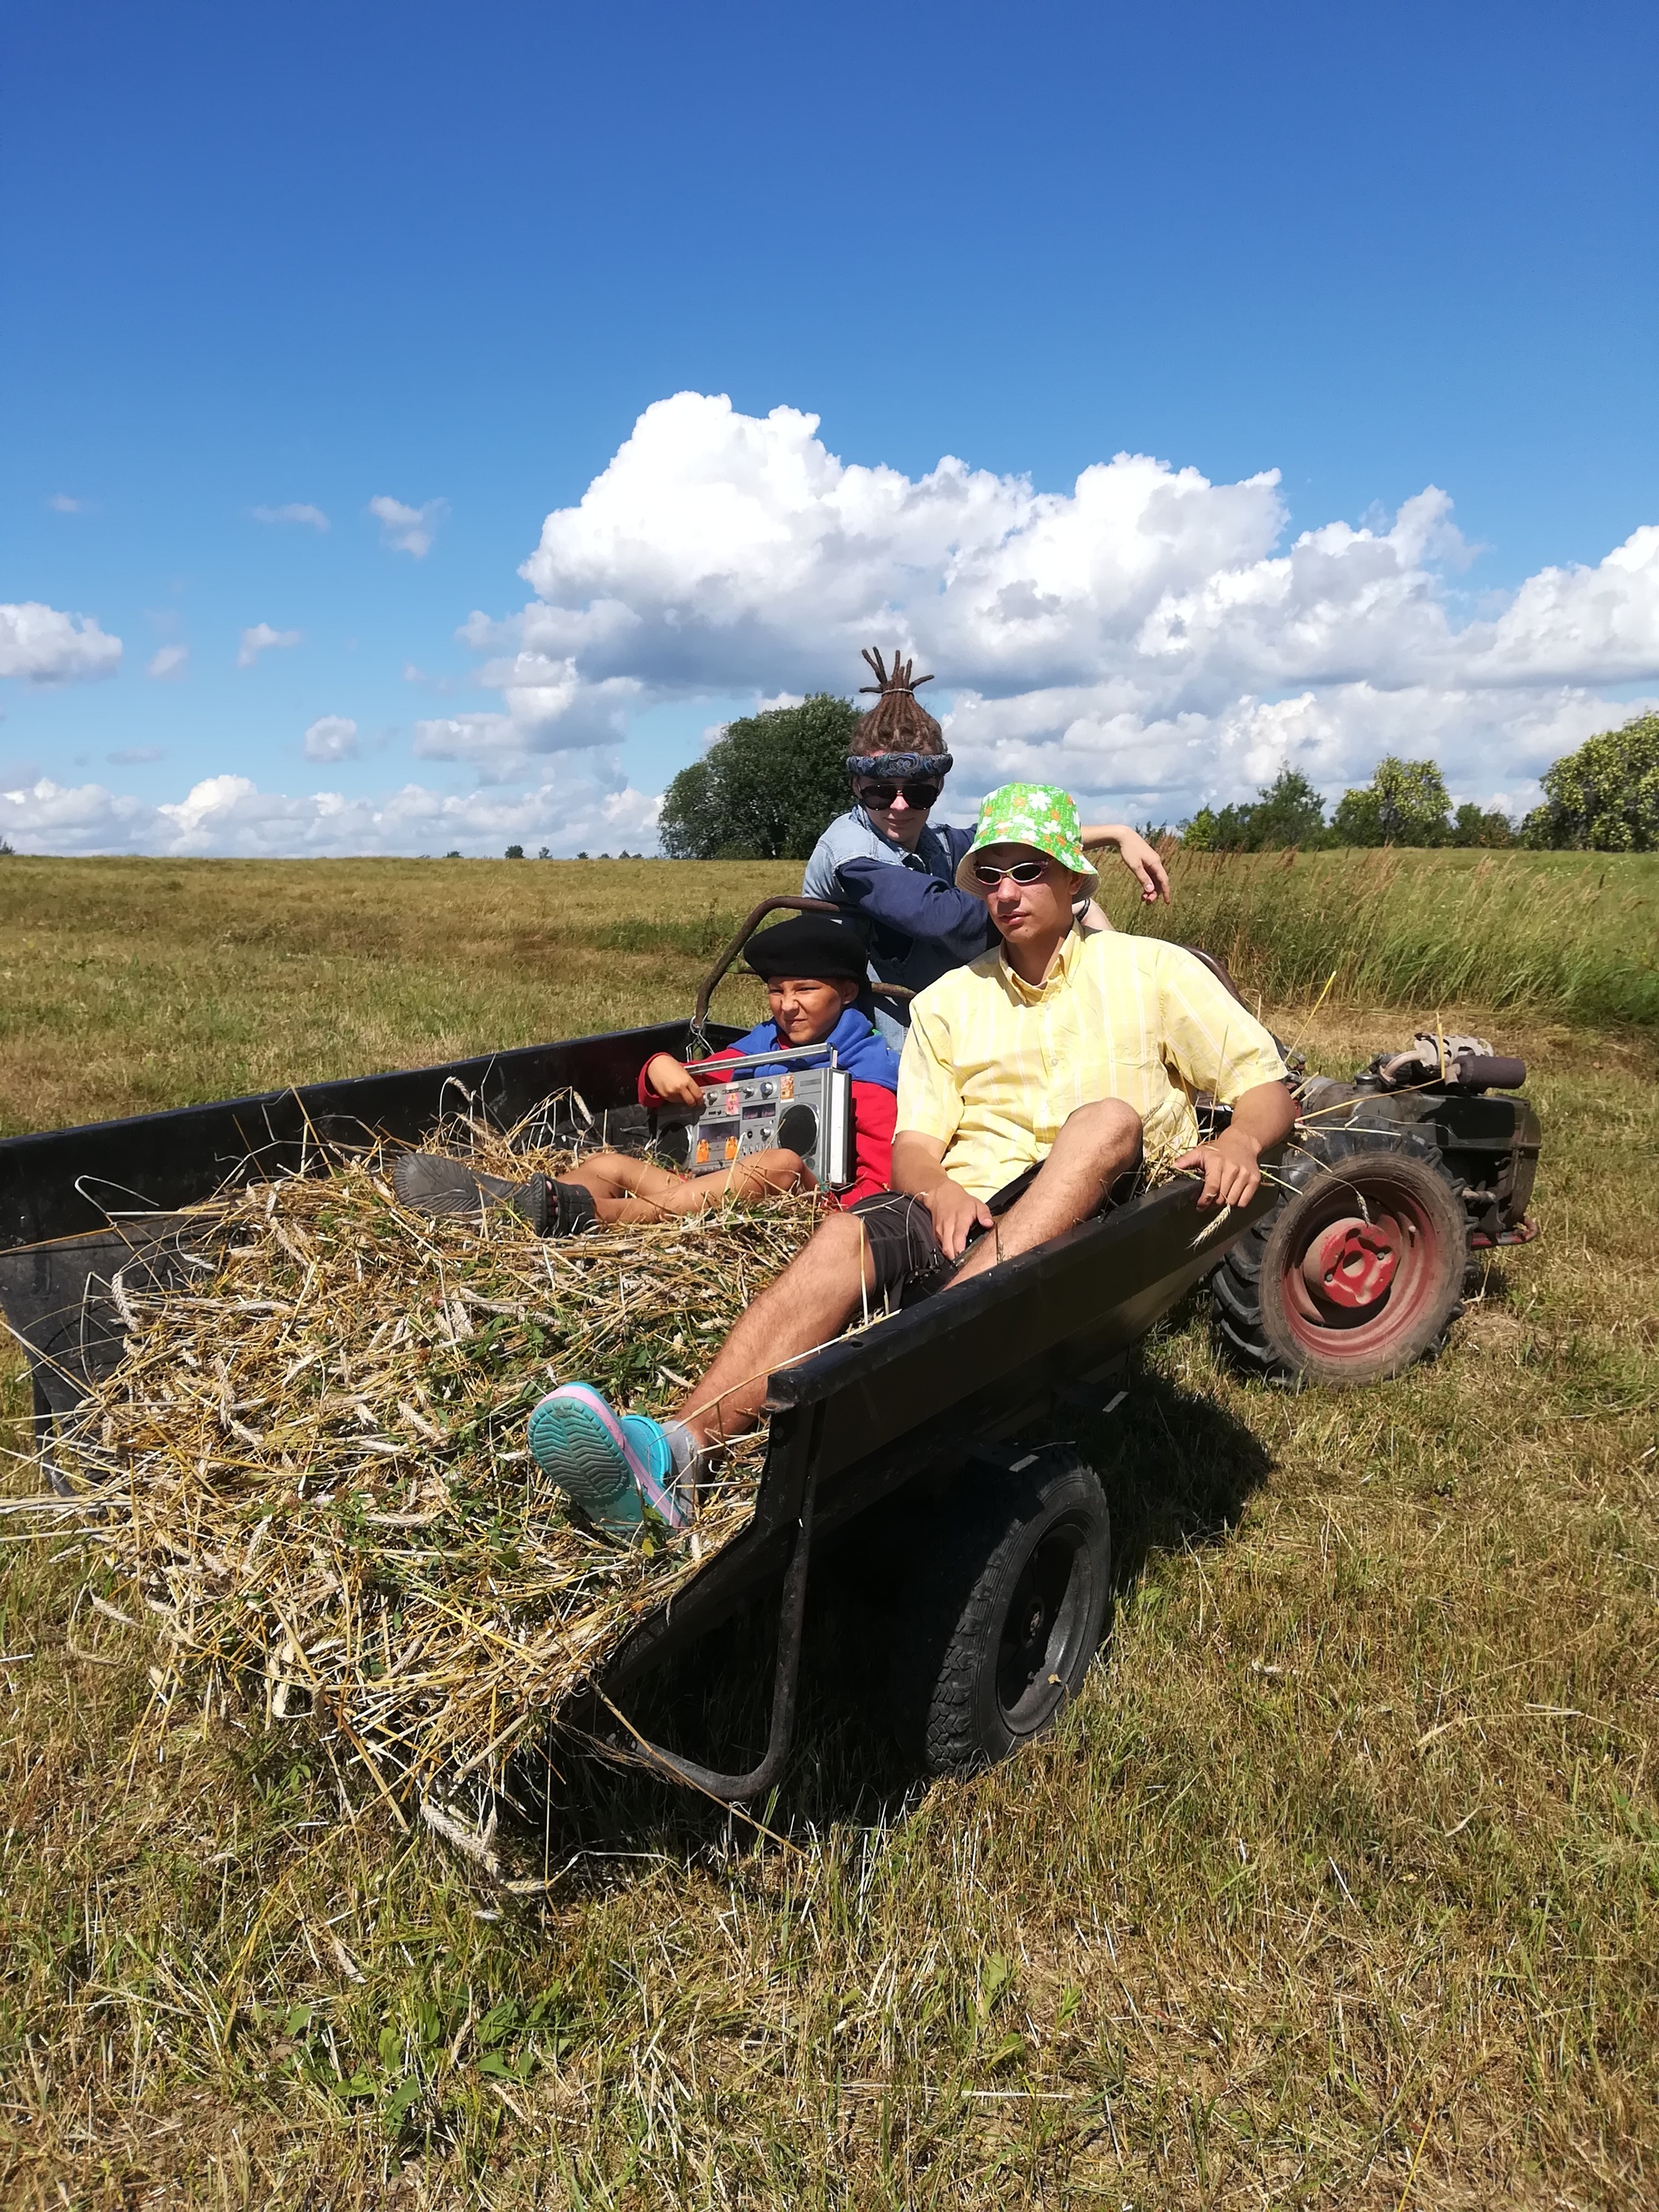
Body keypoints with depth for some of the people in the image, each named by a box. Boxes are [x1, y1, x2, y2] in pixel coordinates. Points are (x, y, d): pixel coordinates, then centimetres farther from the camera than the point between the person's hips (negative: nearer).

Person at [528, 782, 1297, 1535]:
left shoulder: (1153, 969, 12)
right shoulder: (947, 1001, 19)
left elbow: (1270, 1087, 8)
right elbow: (910, 1147, 10)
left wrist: (1236, 1140, -16)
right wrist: (938, 1186, -14)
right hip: (969, 1214, 2)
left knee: (1108, 1117, -32)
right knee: (848, 1234, -29)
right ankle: (678, 1449, -50)